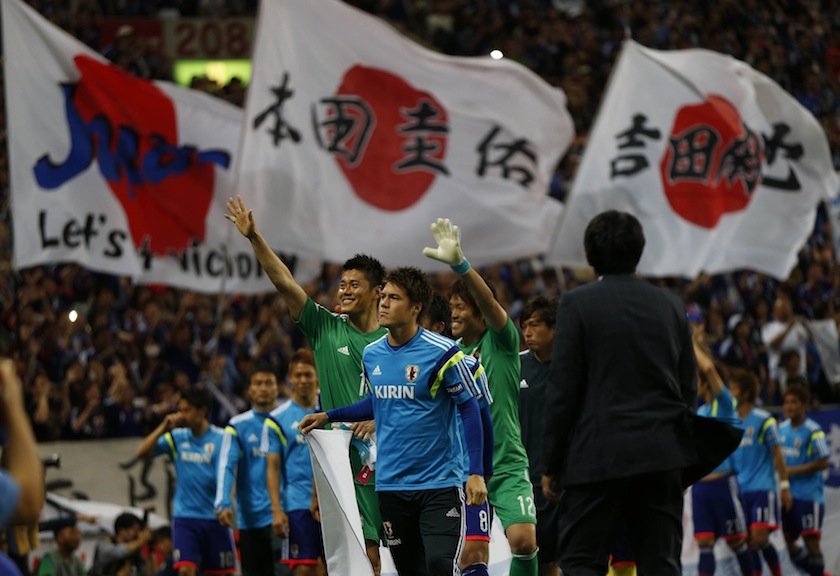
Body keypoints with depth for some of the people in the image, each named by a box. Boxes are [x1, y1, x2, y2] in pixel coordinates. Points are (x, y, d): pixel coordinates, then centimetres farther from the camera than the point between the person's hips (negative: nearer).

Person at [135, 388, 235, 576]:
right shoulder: (177, 437, 4)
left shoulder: (220, 439, -5)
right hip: (184, 516, 2)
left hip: (214, 517, -2)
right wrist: (164, 427, -10)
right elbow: (142, 452, 0)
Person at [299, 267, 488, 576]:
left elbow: (469, 409, -7)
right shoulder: (371, 354, 6)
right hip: (391, 486, 5)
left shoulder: (442, 352, -11)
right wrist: (328, 416, 18)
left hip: (439, 483, -5)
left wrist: (476, 472, -13)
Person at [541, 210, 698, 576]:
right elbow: (688, 387, 13)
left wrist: (551, 465, 0)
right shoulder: (671, 306, 9)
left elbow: (563, 390, -7)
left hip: (598, 457, -4)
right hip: (663, 457, 5)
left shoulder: (578, 304, -5)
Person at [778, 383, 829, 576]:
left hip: (808, 496, -7)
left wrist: (793, 471, -17)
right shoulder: (782, 429, 9)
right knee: (788, 542, 10)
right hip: (786, 495, 7)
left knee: (811, 542, -8)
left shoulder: (813, 431, -12)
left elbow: (823, 463, -16)